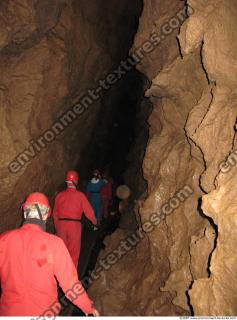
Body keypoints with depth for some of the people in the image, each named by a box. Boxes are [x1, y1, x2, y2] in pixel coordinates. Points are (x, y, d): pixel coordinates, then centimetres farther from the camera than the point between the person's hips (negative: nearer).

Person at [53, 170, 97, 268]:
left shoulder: (60, 195, 3)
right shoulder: (80, 195, -7)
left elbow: (55, 214, 10)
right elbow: (88, 211, -4)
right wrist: (94, 222, 14)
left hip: (61, 224, 3)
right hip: (75, 225, -3)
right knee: (74, 252, 10)